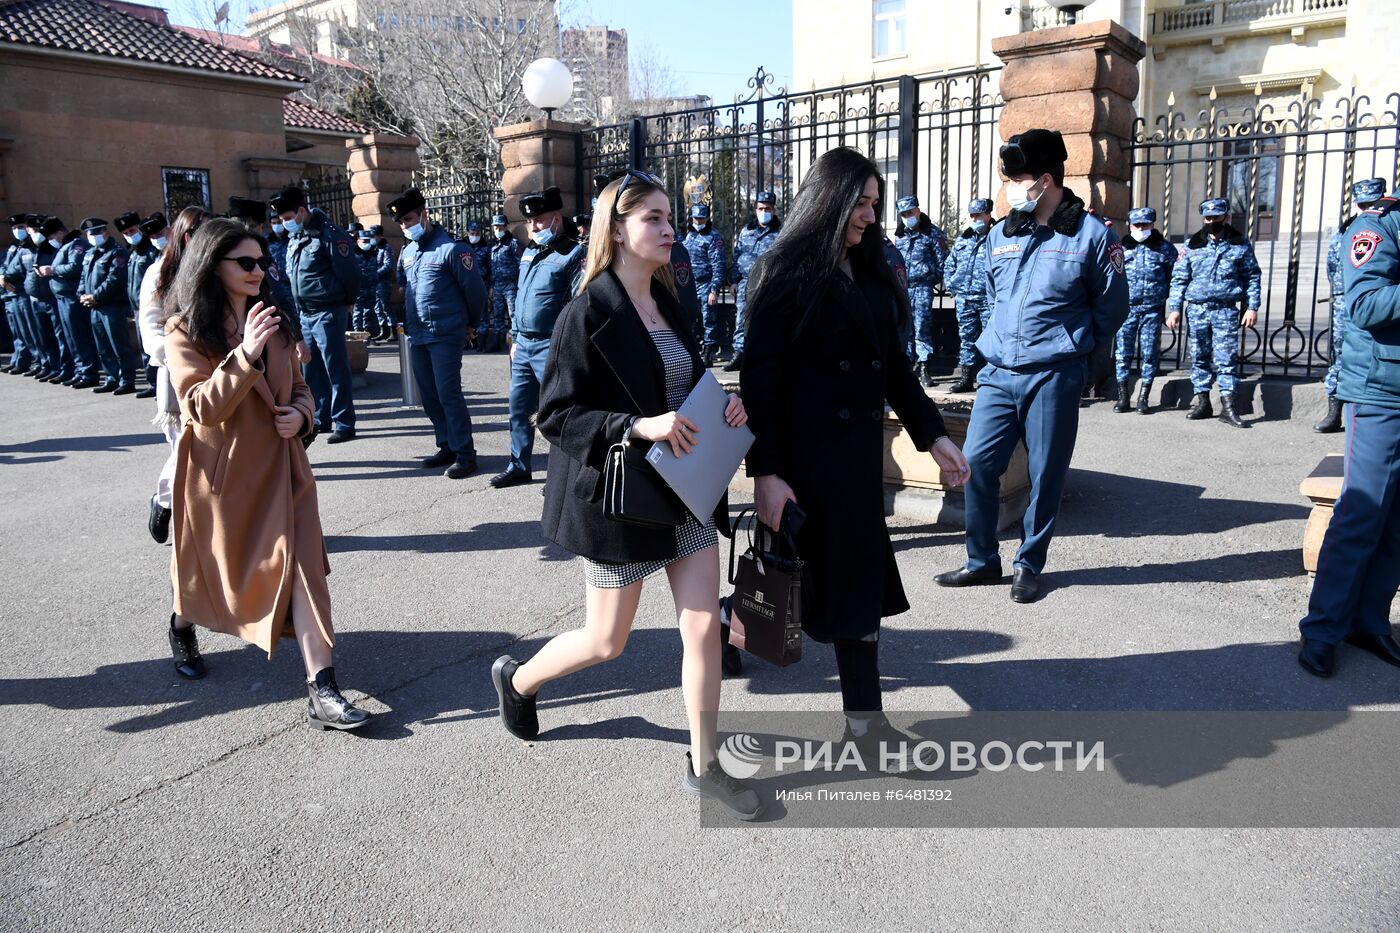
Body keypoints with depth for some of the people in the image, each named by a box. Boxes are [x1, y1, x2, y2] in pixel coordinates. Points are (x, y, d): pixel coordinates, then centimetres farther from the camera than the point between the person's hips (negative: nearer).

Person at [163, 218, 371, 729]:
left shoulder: (275, 323, 8)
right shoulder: (185, 330, -9)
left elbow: (299, 387, 17)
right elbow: (201, 407, -20)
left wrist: (300, 414, -6)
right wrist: (244, 356, -31)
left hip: (279, 465, 3)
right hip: (219, 470, -3)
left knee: (301, 567, -10)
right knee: (210, 567, 18)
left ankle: (321, 690, -11)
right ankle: (182, 628, 53)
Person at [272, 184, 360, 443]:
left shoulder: (328, 234, -13)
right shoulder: (294, 238, 13)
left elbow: (349, 271, -13)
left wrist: (348, 302, -2)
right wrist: (300, 304, 19)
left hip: (327, 313, -8)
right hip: (305, 313, 9)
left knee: (336, 369, -5)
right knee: (313, 370, 13)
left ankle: (344, 424, 0)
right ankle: (321, 419, 24)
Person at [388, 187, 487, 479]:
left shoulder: (451, 248, -11)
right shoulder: (407, 252, 12)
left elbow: (474, 289, -7)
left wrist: (471, 325, 3)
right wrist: (406, 323, 21)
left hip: (445, 335, -8)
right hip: (416, 335, 8)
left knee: (448, 394, -10)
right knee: (429, 396, 11)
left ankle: (465, 455, -3)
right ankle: (447, 447, 22)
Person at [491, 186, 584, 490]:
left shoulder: (573, 254, -10)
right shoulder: (529, 253, 15)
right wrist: (516, 338, 20)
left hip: (551, 347, -8)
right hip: (523, 344, 8)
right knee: (518, 407, 13)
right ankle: (519, 467, 26)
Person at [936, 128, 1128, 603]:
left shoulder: (1092, 236, -2)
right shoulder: (1000, 235, 11)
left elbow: (1112, 307, 5)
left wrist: (1071, 355, 6)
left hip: (1053, 379, -4)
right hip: (998, 373, 4)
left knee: (1045, 474, 3)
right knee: (975, 462, -1)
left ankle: (1029, 565, 19)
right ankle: (982, 561, 14)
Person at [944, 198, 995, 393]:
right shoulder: (961, 240, 16)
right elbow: (949, 266, 23)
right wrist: (953, 289, 14)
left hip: (988, 299, -6)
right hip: (964, 298, 6)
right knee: (966, 338, 10)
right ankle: (966, 378, 17)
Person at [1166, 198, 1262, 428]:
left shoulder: (1240, 244, 6)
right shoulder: (1192, 245, 8)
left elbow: (1252, 277, 9)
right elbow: (1179, 278, 9)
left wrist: (1252, 307, 1)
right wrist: (1174, 308, 2)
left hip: (1226, 310, -2)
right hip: (1198, 308, 2)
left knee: (1226, 358, -6)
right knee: (1200, 357, 7)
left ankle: (1228, 406, -4)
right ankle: (1201, 401, 15)